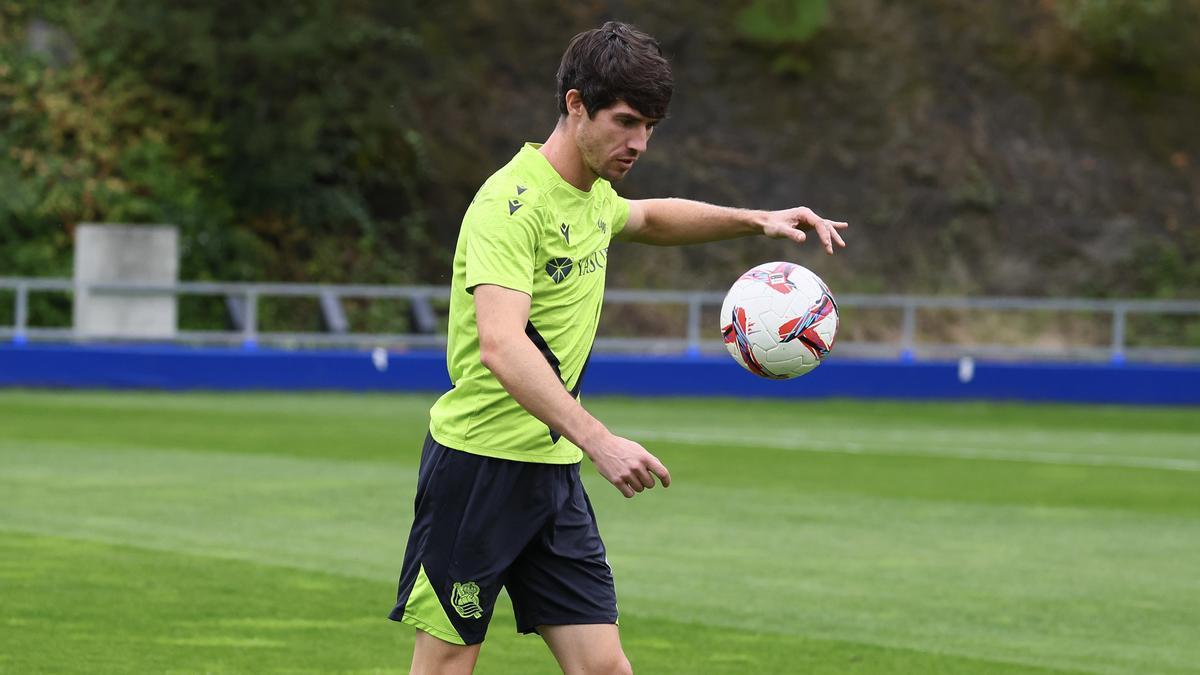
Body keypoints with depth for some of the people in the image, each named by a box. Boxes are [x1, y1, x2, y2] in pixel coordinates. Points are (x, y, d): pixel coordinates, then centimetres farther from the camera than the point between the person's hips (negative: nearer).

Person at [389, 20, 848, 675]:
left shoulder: (594, 195, 10)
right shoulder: (511, 203, -19)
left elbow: (650, 218, 36)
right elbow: (500, 346, -33)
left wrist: (758, 220, 21)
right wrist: (598, 441, -43)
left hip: (553, 469, 8)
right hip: (479, 465, -8)